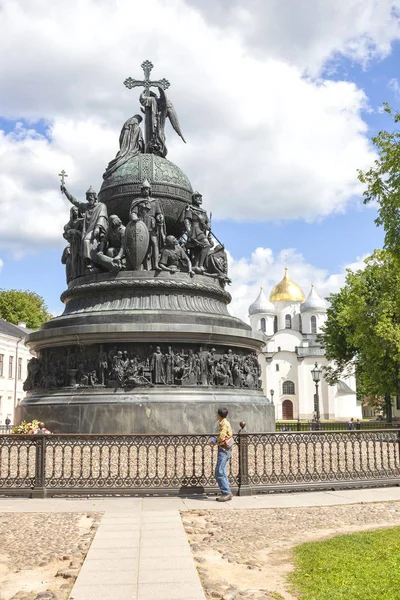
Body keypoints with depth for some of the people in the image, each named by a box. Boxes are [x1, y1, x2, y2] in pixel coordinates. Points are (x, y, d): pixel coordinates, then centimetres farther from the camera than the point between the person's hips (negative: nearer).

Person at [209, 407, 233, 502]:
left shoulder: (224, 423, -13)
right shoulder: (225, 422, 17)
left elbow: (221, 437, -21)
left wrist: (214, 442, -5)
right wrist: (215, 441, 11)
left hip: (223, 449, -10)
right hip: (225, 449, 10)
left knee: (219, 472, -11)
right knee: (221, 472, 12)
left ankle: (226, 493, -11)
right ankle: (226, 493, 13)